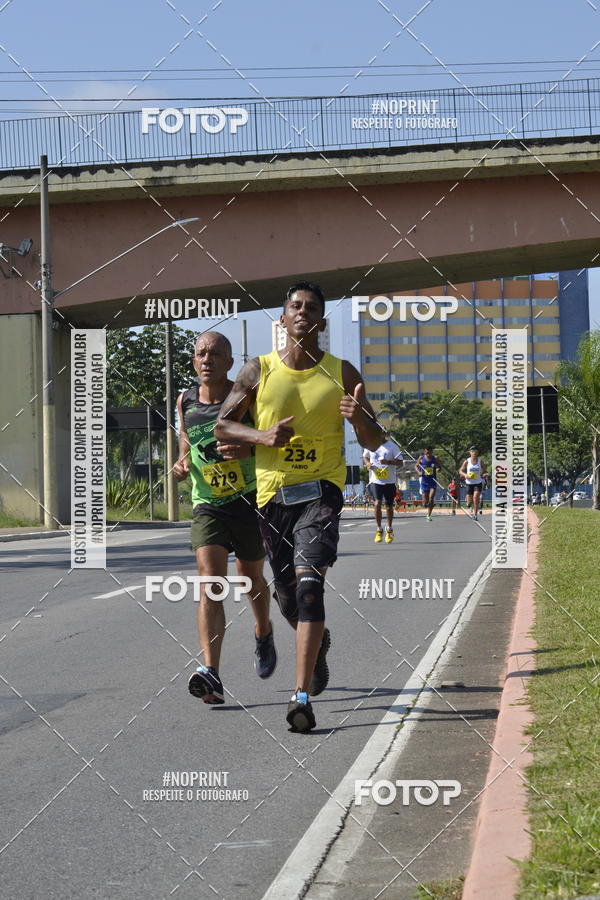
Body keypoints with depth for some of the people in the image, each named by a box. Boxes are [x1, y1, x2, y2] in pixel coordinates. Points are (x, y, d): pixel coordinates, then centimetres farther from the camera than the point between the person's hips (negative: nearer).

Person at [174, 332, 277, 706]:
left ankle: (264, 633, 52)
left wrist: (251, 449, -24)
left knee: (251, 577, 16)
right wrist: (183, 460, 0)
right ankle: (211, 675, -31)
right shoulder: (185, 401, 2)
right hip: (208, 505, 1)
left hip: (250, 501, -1)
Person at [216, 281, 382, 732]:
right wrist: (262, 436, -11)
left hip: (321, 490, -3)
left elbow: (375, 442, 6)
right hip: (272, 492, 3)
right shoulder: (259, 371, 4)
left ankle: (303, 695, -26)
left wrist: (360, 417, -17)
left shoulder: (342, 373, 3)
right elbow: (222, 424, 8)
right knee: (287, 595, 13)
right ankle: (318, 640, 49)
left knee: (308, 581, -22)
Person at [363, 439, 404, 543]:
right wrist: (367, 464, 0)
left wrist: (389, 462, -23)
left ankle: (389, 530, 32)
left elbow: (400, 463, -6)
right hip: (375, 480, 1)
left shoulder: (392, 446, -5)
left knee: (389, 506, 9)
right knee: (377, 503, -17)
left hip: (389, 481, -1)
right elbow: (365, 457, 23)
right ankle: (378, 530, -4)